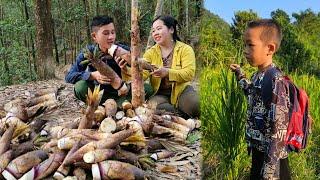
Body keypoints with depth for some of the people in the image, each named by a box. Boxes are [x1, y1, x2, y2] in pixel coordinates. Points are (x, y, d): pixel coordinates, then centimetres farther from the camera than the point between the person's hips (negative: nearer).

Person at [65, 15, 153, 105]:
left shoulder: (122, 51, -11)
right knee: (80, 87, -30)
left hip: (119, 93, 1)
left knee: (147, 88, -21)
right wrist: (93, 75, -32)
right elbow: (69, 76, -17)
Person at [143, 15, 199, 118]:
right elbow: (142, 74, -7)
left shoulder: (185, 49, -2)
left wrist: (168, 72, -33)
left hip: (181, 91, -2)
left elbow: (189, 73, -17)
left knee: (195, 105, -33)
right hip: (160, 94, 3)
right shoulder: (150, 53, 7)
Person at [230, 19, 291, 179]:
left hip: (271, 156, -8)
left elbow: (279, 128, -25)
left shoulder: (275, 80, -22)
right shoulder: (257, 76, 3)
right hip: (258, 150, 8)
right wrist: (240, 74, 24)